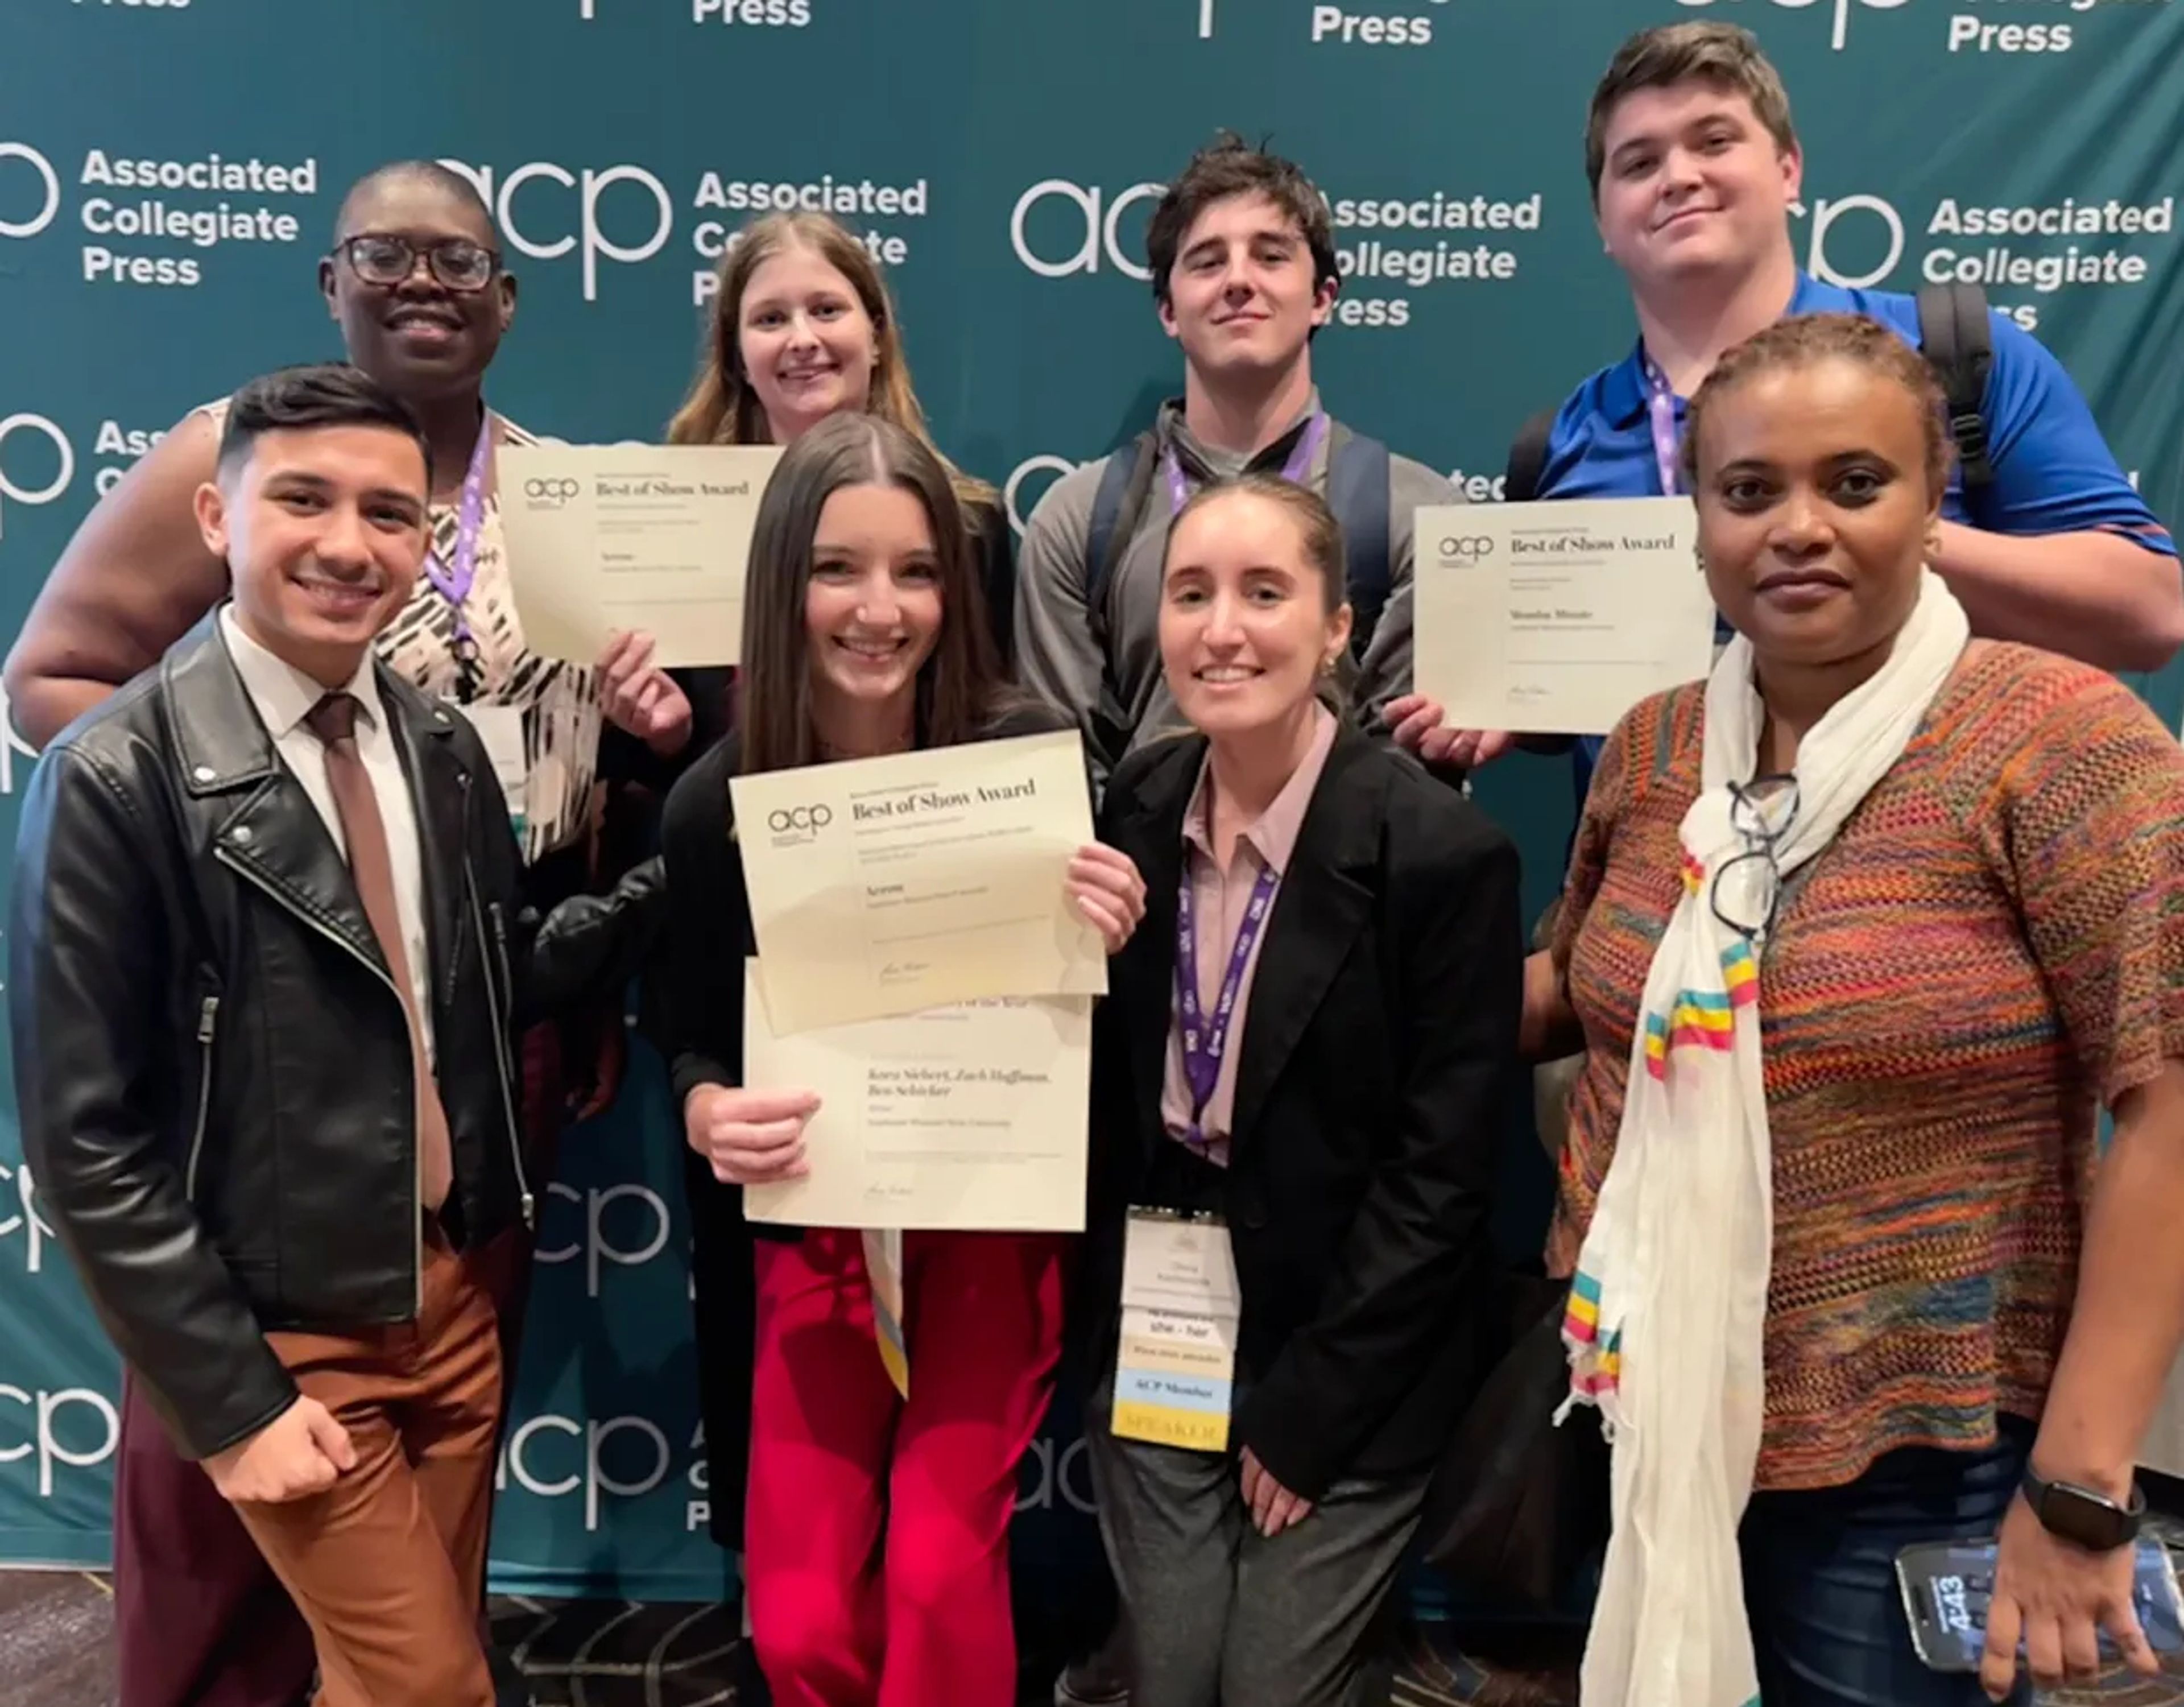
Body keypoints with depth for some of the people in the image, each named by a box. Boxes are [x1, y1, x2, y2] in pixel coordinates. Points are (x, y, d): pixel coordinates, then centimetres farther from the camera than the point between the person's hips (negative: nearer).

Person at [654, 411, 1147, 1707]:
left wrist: (1107, 945, -26)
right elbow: (694, 1041, 0)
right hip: (813, 1230, 2)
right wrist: (708, 1114, -22)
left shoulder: (1028, 759, -14)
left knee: (939, 1575, -10)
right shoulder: (715, 804, -11)